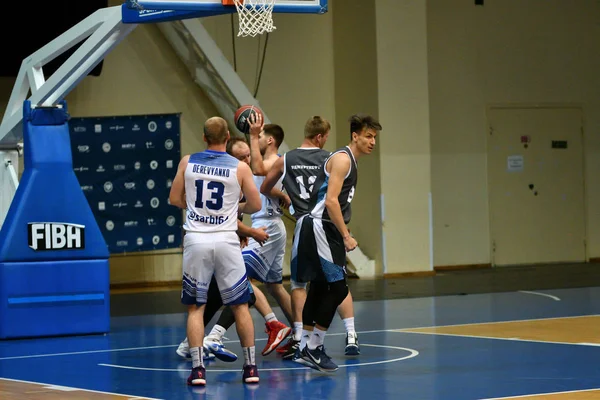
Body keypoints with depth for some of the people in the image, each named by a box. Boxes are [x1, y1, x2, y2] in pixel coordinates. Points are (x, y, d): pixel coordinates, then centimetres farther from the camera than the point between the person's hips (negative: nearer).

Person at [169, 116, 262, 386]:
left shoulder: (188, 162, 1)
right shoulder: (240, 168, -3)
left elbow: (174, 199, 8)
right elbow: (255, 205, 2)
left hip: (196, 240, 1)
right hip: (226, 240, -1)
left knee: (195, 307, 8)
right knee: (240, 305, 11)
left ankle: (197, 369, -2)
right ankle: (250, 367, 11)